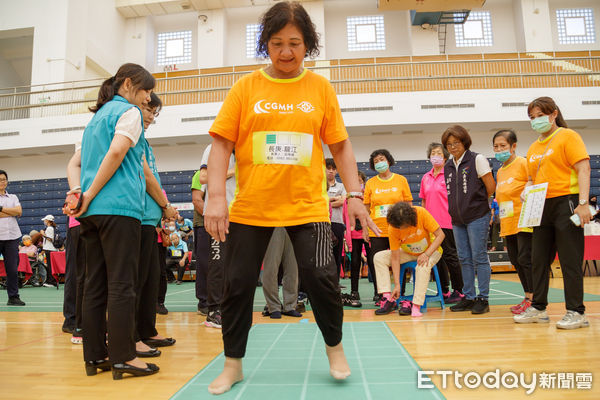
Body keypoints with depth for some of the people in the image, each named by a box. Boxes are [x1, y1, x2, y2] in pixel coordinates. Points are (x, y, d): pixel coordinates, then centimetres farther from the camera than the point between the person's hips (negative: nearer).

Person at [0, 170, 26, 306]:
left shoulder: (13, 197, 17)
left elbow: (19, 211, 1)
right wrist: (12, 212, -3)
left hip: (12, 236, 3)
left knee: (12, 268, 2)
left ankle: (13, 297, 7)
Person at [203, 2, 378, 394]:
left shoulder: (321, 88, 5)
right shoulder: (246, 87, 2)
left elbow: (340, 144, 7)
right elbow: (222, 144, -1)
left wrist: (355, 194, 0)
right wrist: (216, 197, -11)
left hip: (307, 204, 0)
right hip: (251, 205, 1)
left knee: (320, 277, -4)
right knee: (238, 284, 6)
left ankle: (335, 347, 26)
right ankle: (232, 365, 27)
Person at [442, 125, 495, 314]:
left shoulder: (477, 159, -4)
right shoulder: (448, 167, 13)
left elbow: (491, 186, -5)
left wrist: (478, 203, 4)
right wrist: (456, 208, 8)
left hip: (477, 217, -6)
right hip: (457, 220, 6)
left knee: (479, 257, -2)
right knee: (464, 259, 9)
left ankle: (483, 299, 5)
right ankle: (468, 297, 17)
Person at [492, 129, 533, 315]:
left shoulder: (523, 163, -6)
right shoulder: (500, 171, 17)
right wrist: (495, 209, 11)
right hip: (507, 223, 8)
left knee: (525, 259, -8)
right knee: (516, 261, 11)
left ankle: (533, 298, 2)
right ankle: (528, 297, 22)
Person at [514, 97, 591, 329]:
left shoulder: (567, 136, -2)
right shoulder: (533, 148, 18)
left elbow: (583, 169, -11)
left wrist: (583, 203, -20)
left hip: (565, 203, -7)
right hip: (542, 207, 7)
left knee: (570, 260, -4)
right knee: (539, 260, 10)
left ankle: (576, 312, 5)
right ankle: (538, 308, 20)